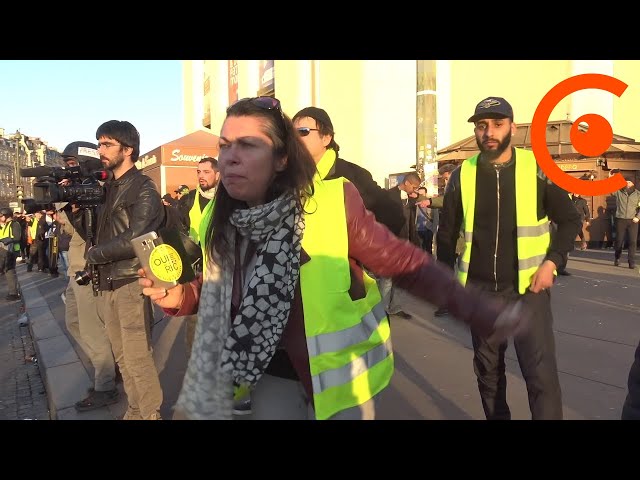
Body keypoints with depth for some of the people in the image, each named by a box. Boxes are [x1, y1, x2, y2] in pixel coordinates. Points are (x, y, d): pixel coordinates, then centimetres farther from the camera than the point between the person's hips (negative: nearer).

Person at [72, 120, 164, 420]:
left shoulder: (143, 189, -8)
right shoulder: (106, 188, 14)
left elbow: (132, 240, -18)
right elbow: (94, 234, 13)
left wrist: (93, 255, -7)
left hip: (131, 284, -7)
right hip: (106, 285, 7)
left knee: (137, 357, -2)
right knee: (122, 357, 15)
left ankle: (151, 414, 14)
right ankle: (135, 411, 28)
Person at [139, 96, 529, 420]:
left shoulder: (334, 204, -24)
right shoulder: (222, 224, -7)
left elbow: (406, 263, -19)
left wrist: (479, 311, -27)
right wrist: (178, 296, -9)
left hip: (341, 371, -3)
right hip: (274, 372, 4)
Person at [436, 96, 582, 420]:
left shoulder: (537, 169, -6)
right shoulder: (462, 176, -1)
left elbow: (570, 220, 3)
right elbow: (446, 233, 7)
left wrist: (551, 261, -10)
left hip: (527, 286, -2)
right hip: (479, 289, 2)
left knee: (541, 372, -6)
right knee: (487, 369, 15)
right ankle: (496, 417, 35)